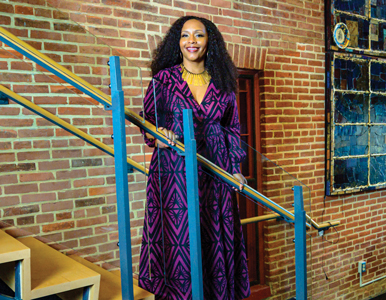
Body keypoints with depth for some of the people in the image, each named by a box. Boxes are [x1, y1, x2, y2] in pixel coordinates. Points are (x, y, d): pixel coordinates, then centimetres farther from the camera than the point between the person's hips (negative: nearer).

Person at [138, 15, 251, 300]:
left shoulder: (222, 83, 11)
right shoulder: (164, 78, 4)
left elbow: (232, 128, 17)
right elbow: (147, 121, 4)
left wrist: (235, 167, 8)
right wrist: (157, 136, -18)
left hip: (214, 174, 2)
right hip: (173, 172, -2)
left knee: (216, 243, 4)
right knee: (176, 242, -4)